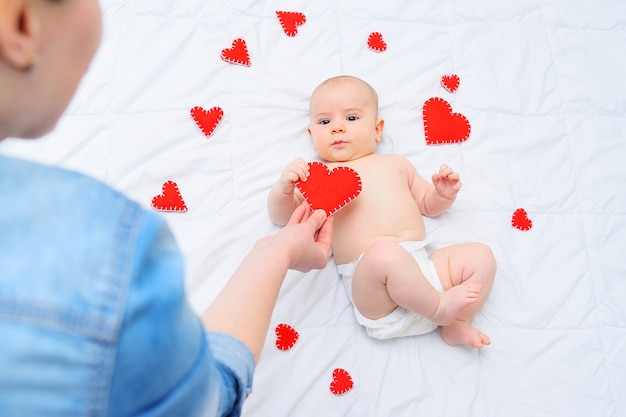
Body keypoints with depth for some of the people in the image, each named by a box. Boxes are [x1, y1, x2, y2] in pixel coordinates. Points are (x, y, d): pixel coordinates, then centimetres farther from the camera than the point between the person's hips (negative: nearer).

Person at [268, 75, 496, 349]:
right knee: (385, 254, -37)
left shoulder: (396, 164, 24)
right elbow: (281, 215, 4)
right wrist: (284, 187, -17)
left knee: (481, 255, -3)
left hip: (422, 266, 6)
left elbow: (428, 205, 32)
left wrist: (444, 194, 9)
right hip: (370, 282, -5)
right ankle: (440, 307, -15)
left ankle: (455, 325, -3)